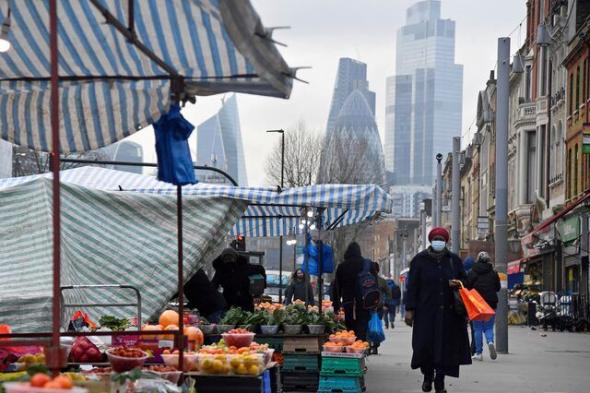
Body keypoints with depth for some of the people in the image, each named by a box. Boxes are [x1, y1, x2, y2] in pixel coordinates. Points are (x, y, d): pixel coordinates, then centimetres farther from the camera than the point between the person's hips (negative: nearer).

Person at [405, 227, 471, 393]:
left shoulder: (454, 260, 9)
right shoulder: (419, 260, 3)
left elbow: (465, 280, 18)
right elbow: (412, 286, 1)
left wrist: (458, 283, -7)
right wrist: (410, 309, -5)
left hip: (449, 312, 2)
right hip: (426, 312, -2)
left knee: (446, 346, 0)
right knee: (425, 344, -6)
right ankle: (427, 376, 20)